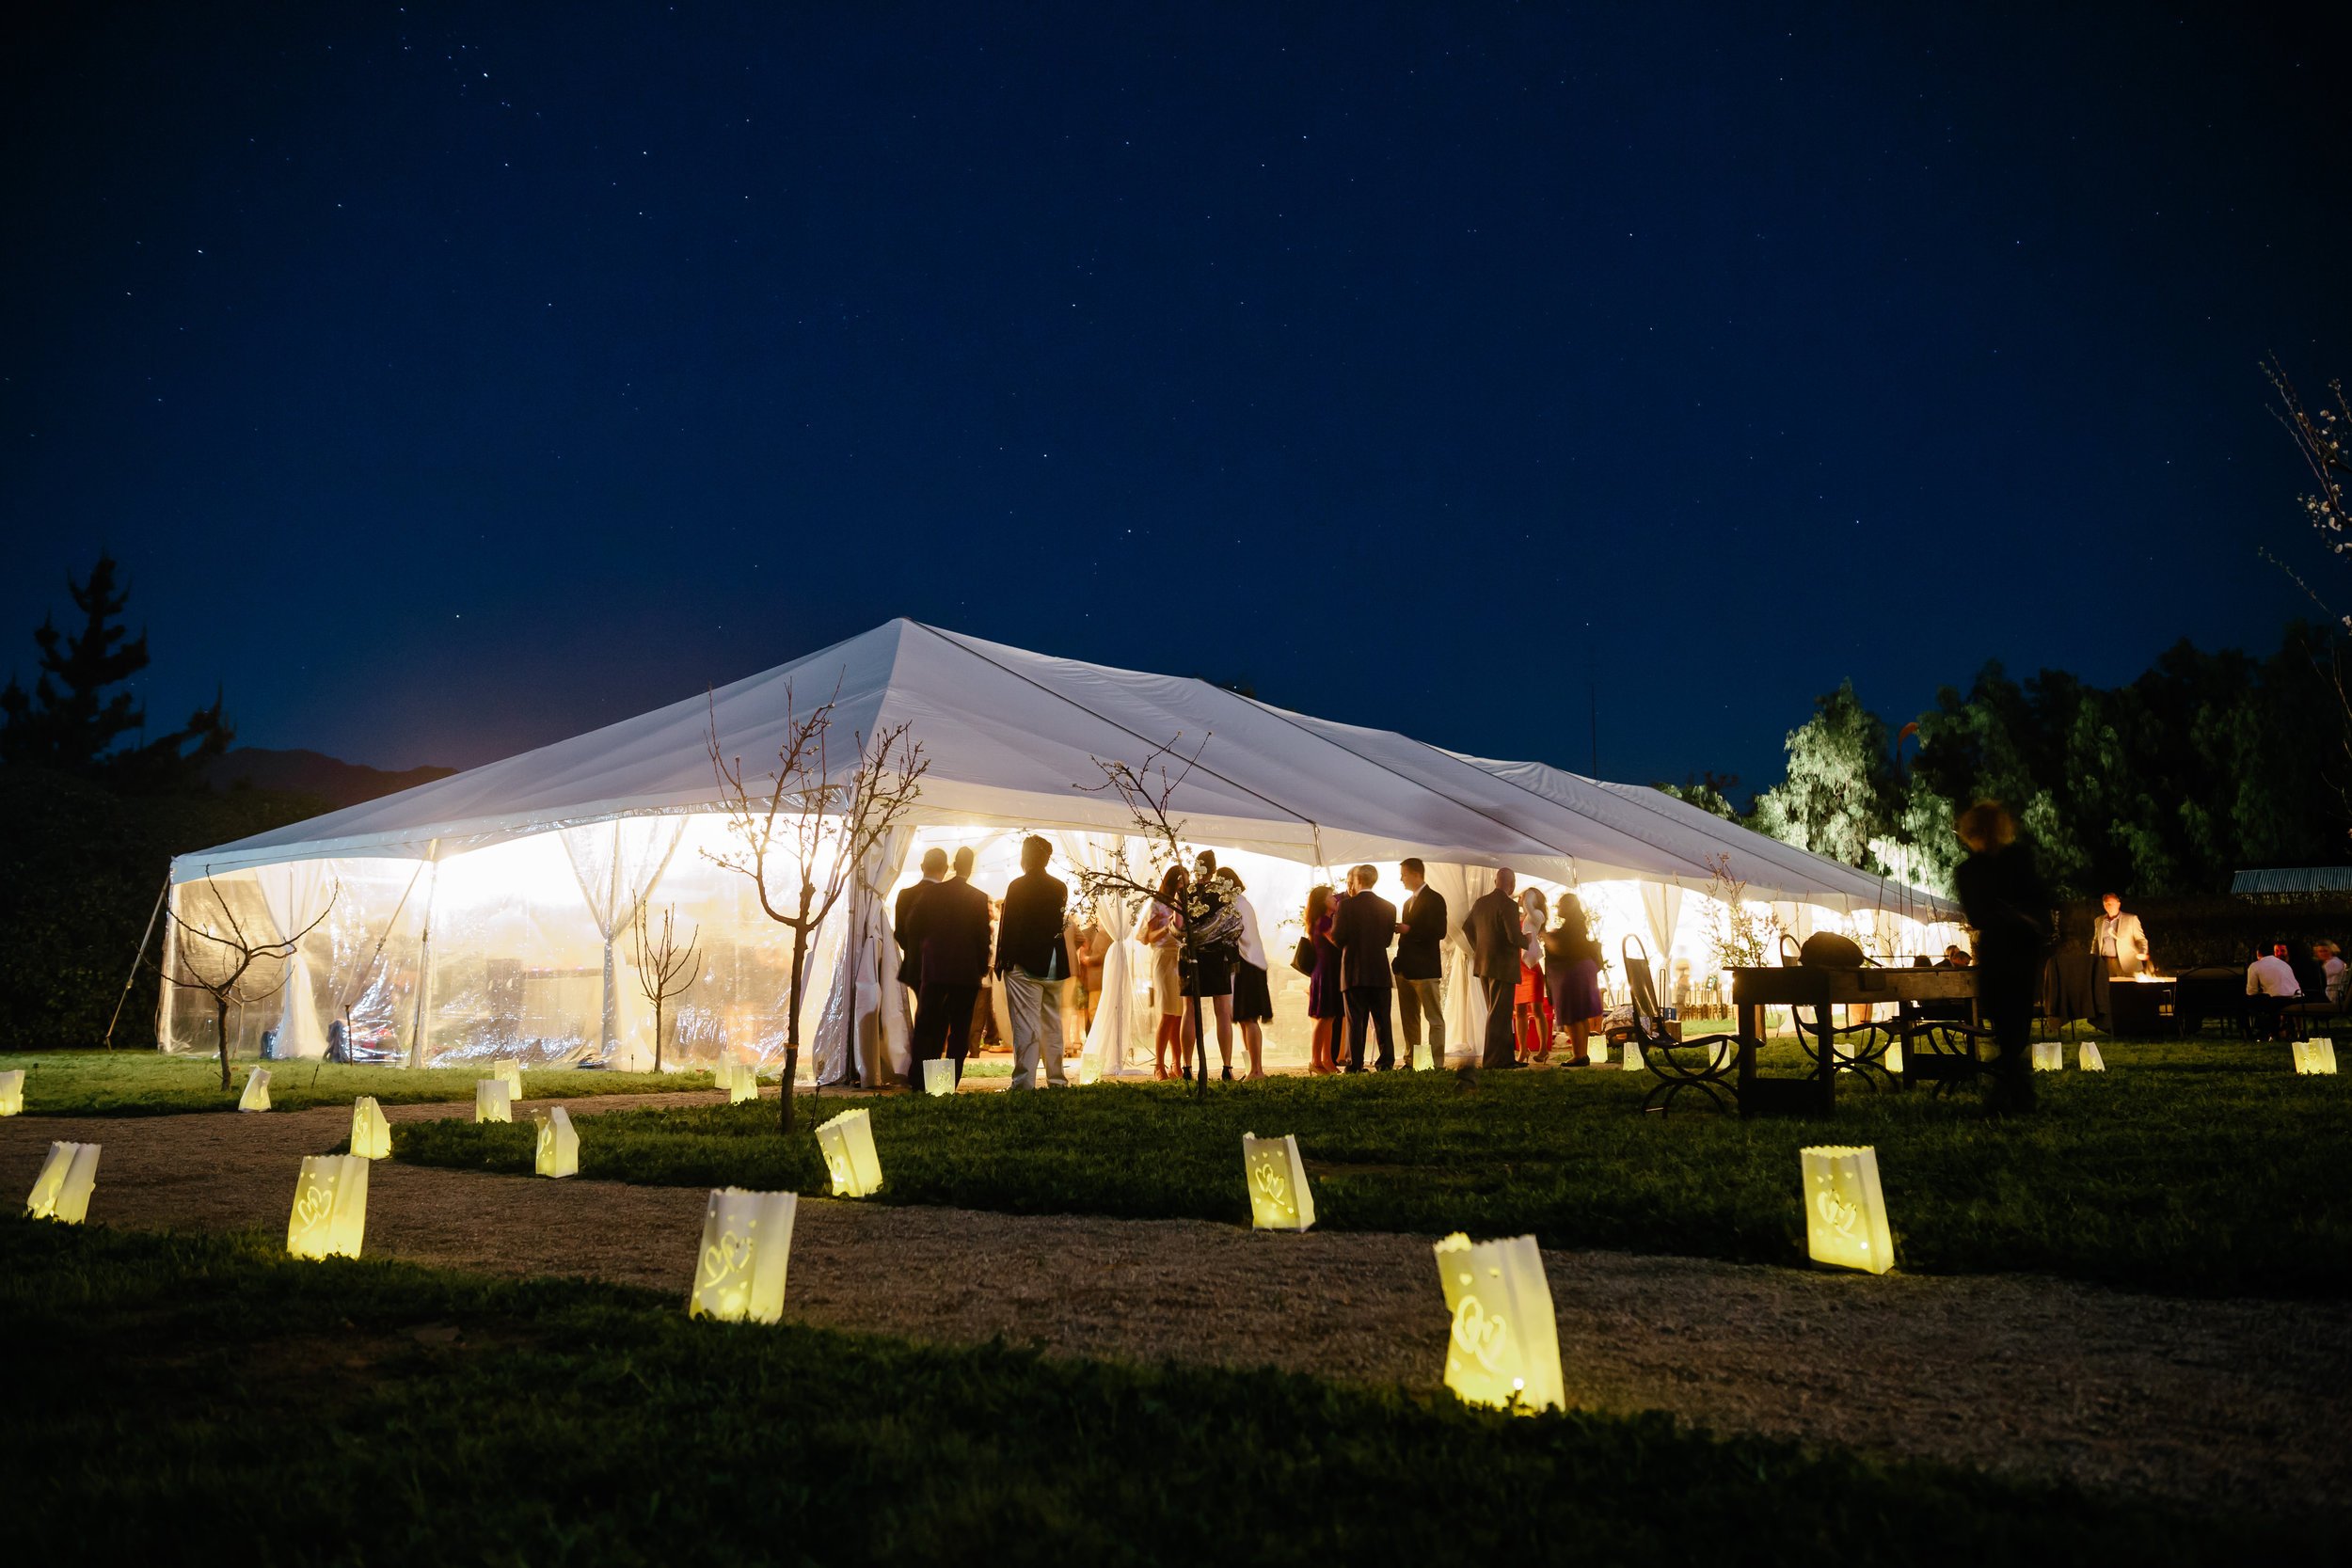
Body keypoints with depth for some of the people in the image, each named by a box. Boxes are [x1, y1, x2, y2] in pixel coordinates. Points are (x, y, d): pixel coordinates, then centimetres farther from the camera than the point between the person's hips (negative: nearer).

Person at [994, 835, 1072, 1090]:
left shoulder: (1018, 886, -10)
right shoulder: (1061, 887, 7)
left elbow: (1008, 926, -11)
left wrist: (1001, 962, -7)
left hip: (1024, 964, -6)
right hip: (1054, 964, 6)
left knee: (1026, 1027, -7)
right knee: (1052, 1025, 13)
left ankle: (1024, 1083, -9)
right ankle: (1056, 1080, 18)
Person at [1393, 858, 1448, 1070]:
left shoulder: (1434, 899, -8)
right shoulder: (1409, 901, 18)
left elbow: (1439, 932, -18)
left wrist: (1409, 929, -18)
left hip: (1425, 968, -9)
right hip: (1406, 968, 9)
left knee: (1434, 1018, -4)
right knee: (1409, 1018, 11)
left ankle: (1438, 1064, -4)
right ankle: (1410, 1062, 17)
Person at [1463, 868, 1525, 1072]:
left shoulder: (1481, 903, 7)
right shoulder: (1509, 905, -17)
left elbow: (1467, 926, 18)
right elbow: (1514, 937, -23)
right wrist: (1526, 938, -2)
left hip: (1483, 964, 8)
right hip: (1503, 967, -8)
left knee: (1498, 1013, 18)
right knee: (1499, 1014, -2)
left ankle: (1505, 1056, 24)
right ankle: (1493, 1059, 0)